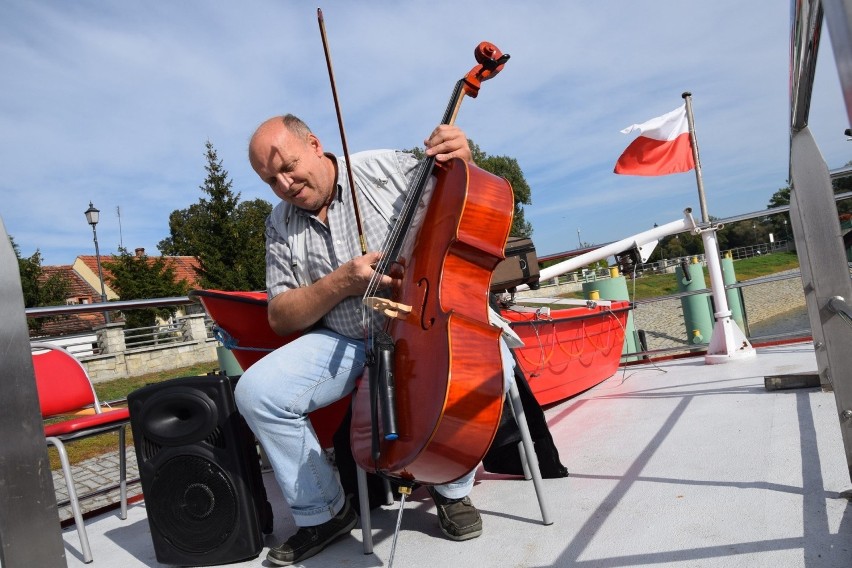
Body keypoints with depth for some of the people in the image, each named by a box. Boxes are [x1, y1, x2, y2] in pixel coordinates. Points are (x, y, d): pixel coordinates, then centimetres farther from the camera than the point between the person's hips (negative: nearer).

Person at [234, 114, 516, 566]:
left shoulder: (390, 167, -2)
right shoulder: (281, 226, 6)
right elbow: (280, 317, 3)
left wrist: (464, 167, -21)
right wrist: (340, 282, -14)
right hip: (345, 342, 3)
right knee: (256, 392, -16)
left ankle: (452, 486, -1)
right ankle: (323, 512, 7)